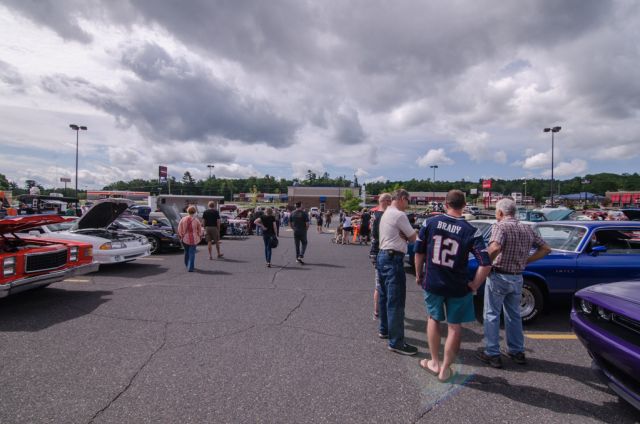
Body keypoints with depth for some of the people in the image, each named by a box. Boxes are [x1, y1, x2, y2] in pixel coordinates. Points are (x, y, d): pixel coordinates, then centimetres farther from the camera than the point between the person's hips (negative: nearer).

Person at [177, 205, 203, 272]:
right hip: (193, 239, -3)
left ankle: (187, 265, 35)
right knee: (192, 253, 2)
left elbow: (179, 230, 2)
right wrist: (200, 237, 13)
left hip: (185, 239, 3)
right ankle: (190, 268, -2)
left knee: (186, 252, 20)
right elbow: (200, 231, -1)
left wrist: (180, 237, 14)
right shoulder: (196, 220, -8)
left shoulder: (183, 219, -1)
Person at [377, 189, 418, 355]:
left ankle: (384, 329, 32)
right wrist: (406, 236, 9)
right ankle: (396, 342, -2)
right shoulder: (399, 215, -14)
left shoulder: (386, 213, 16)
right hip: (393, 259, -11)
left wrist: (403, 235, 1)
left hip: (383, 256, 11)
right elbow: (413, 238, -8)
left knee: (385, 296, 19)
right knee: (396, 301, -7)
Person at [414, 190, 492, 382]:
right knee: (454, 327, 16)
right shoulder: (471, 231, -12)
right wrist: (474, 285, -3)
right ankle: (445, 369, 27)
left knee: (434, 319, 24)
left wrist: (419, 275, 13)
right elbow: (485, 264, -17)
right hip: (458, 287, -1)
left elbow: (419, 251, 0)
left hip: (432, 283, 2)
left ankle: (434, 362, 33)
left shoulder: (431, 223, -7)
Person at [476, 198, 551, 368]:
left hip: (499, 276, -6)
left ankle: (492, 354, 12)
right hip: (517, 278, 6)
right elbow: (546, 249, 11)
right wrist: (525, 261, 8)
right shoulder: (527, 229, 6)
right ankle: (517, 352, 30)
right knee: (514, 315, 21)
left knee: (492, 315, 6)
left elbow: (495, 248, -33)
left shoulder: (500, 226, -16)